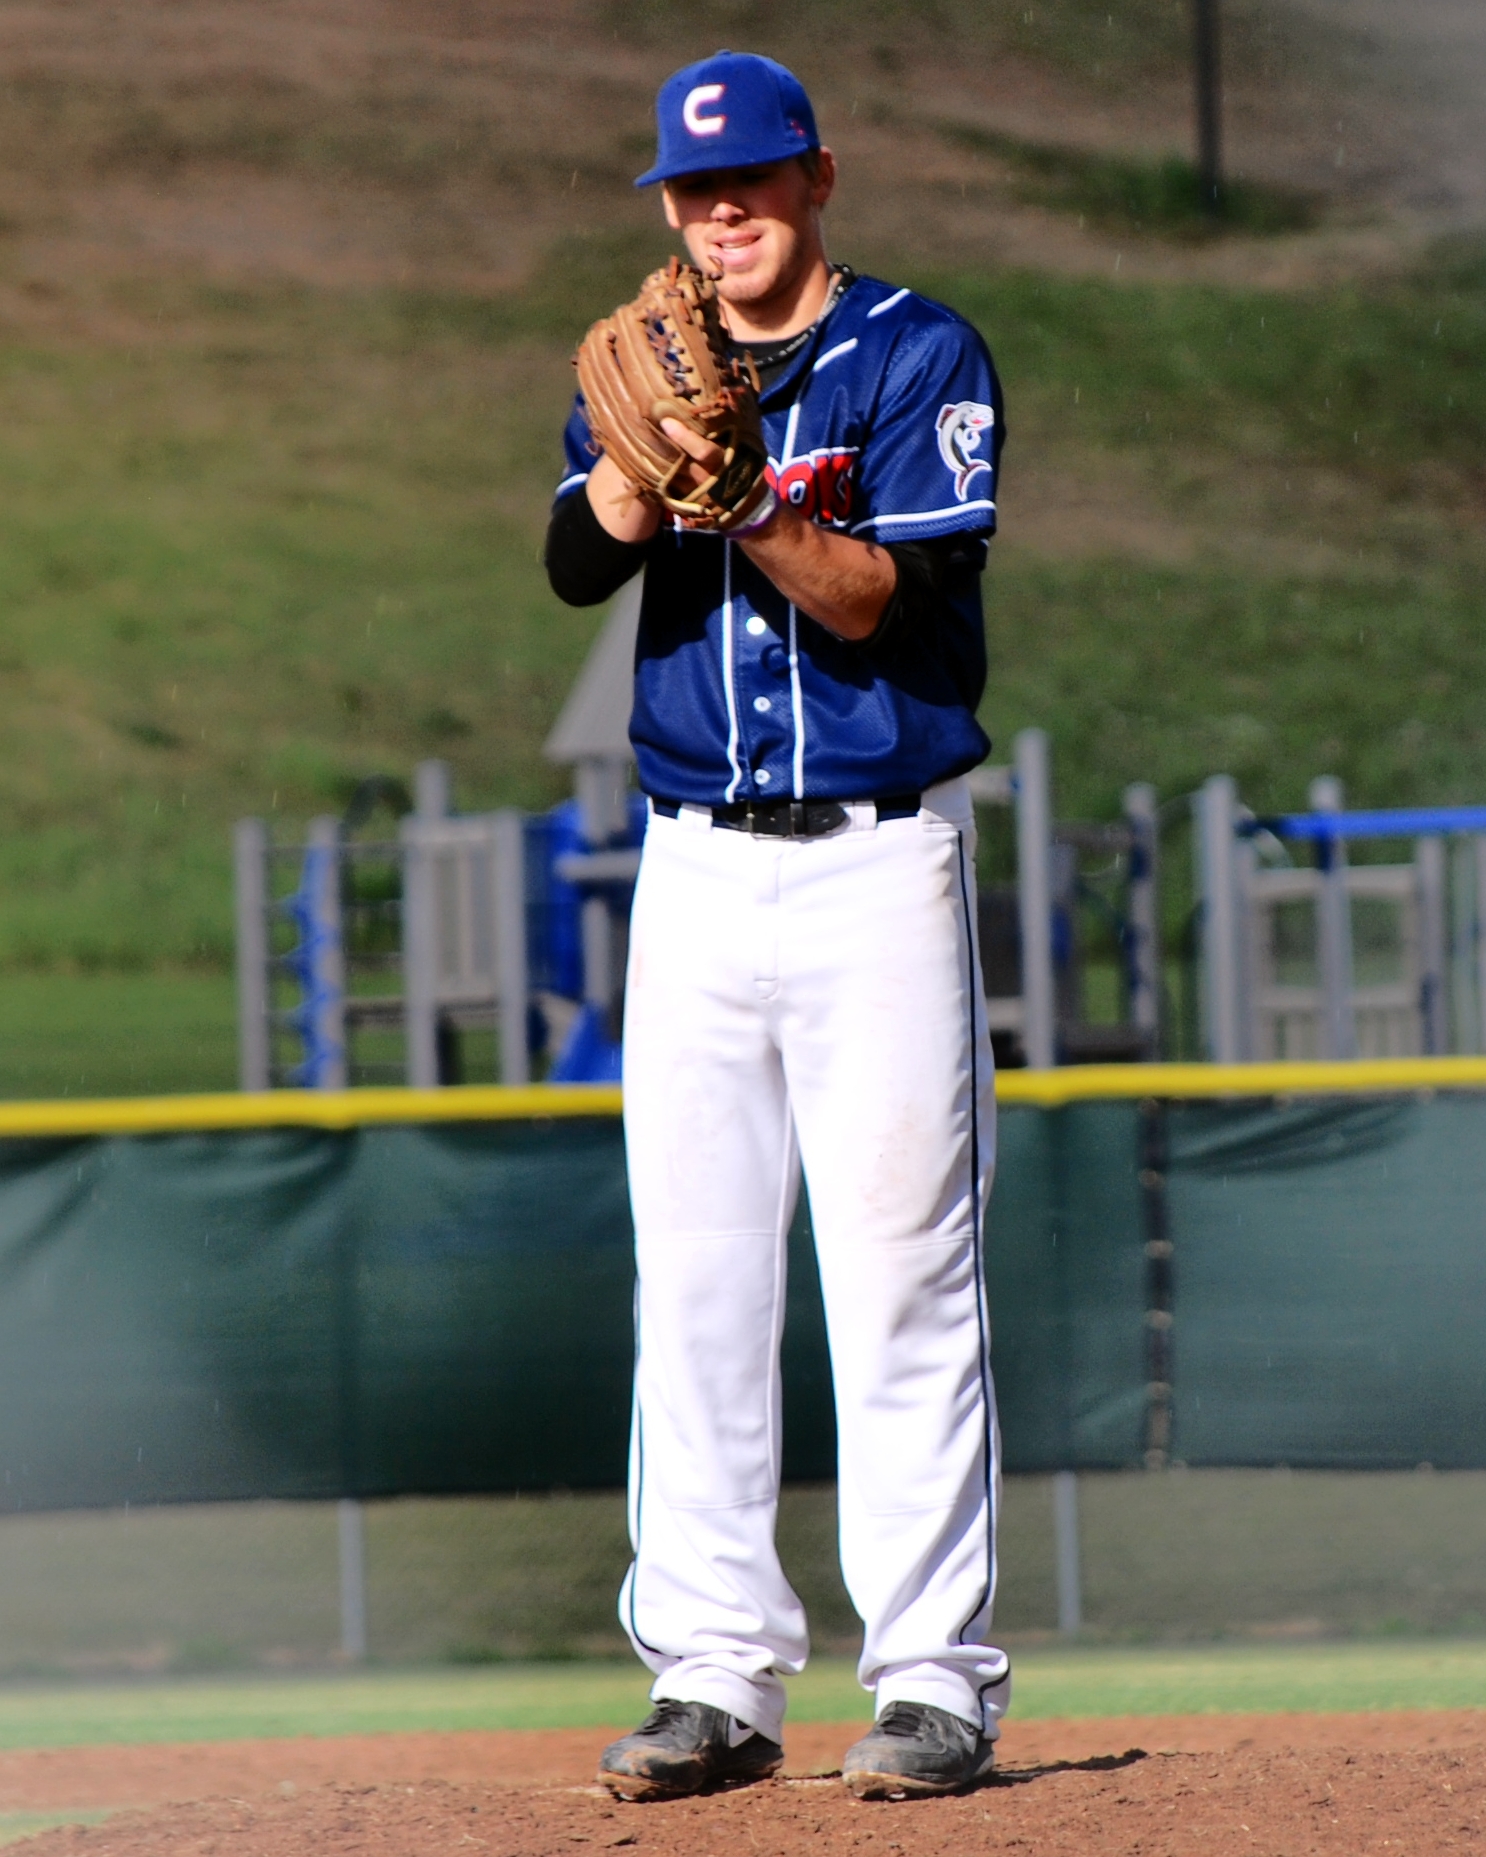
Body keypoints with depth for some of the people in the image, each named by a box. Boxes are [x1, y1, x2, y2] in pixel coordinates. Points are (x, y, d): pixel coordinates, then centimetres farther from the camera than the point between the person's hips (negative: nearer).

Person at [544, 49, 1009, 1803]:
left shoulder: (920, 357, -1)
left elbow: (878, 597, -13)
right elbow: (578, 558, -7)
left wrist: (744, 501, -29)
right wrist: (653, 442, -25)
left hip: (880, 867, -4)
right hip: (696, 874, 4)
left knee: (902, 1278, -6)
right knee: (690, 1280, 2)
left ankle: (935, 1679, -3)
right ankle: (714, 1678, 7)